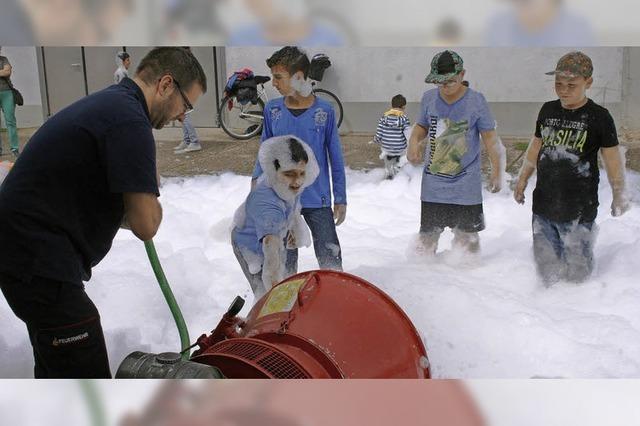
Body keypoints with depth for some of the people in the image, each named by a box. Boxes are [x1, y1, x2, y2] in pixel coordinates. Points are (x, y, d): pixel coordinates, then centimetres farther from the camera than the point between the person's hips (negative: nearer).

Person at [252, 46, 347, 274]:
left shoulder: (324, 110, -7)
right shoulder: (272, 109, -1)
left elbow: (335, 157, -1)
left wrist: (340, 199, 0)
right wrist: (257, 179, -6)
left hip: (318, 201, -2)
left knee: (331, 261, 3)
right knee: (285, 263, 14)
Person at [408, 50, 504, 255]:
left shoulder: (476, 100, -8)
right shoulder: (429, 98, 1)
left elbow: (489, 136, -3)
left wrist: (496, 171, -6)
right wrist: (413, 143, -7)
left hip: (466, 186, -3)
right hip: (433, 185, 3)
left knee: (467, 238, 7)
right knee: (427, 235, 11)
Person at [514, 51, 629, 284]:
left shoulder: (599, 117, -7)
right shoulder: (547, 110, 7)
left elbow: (612, 159, -1)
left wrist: (619, 196, 1)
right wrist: (522, 180, 20)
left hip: (578, 211, -4)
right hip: (543, 205, 4)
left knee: (576, 274, 2)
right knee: (546, 271, 12)